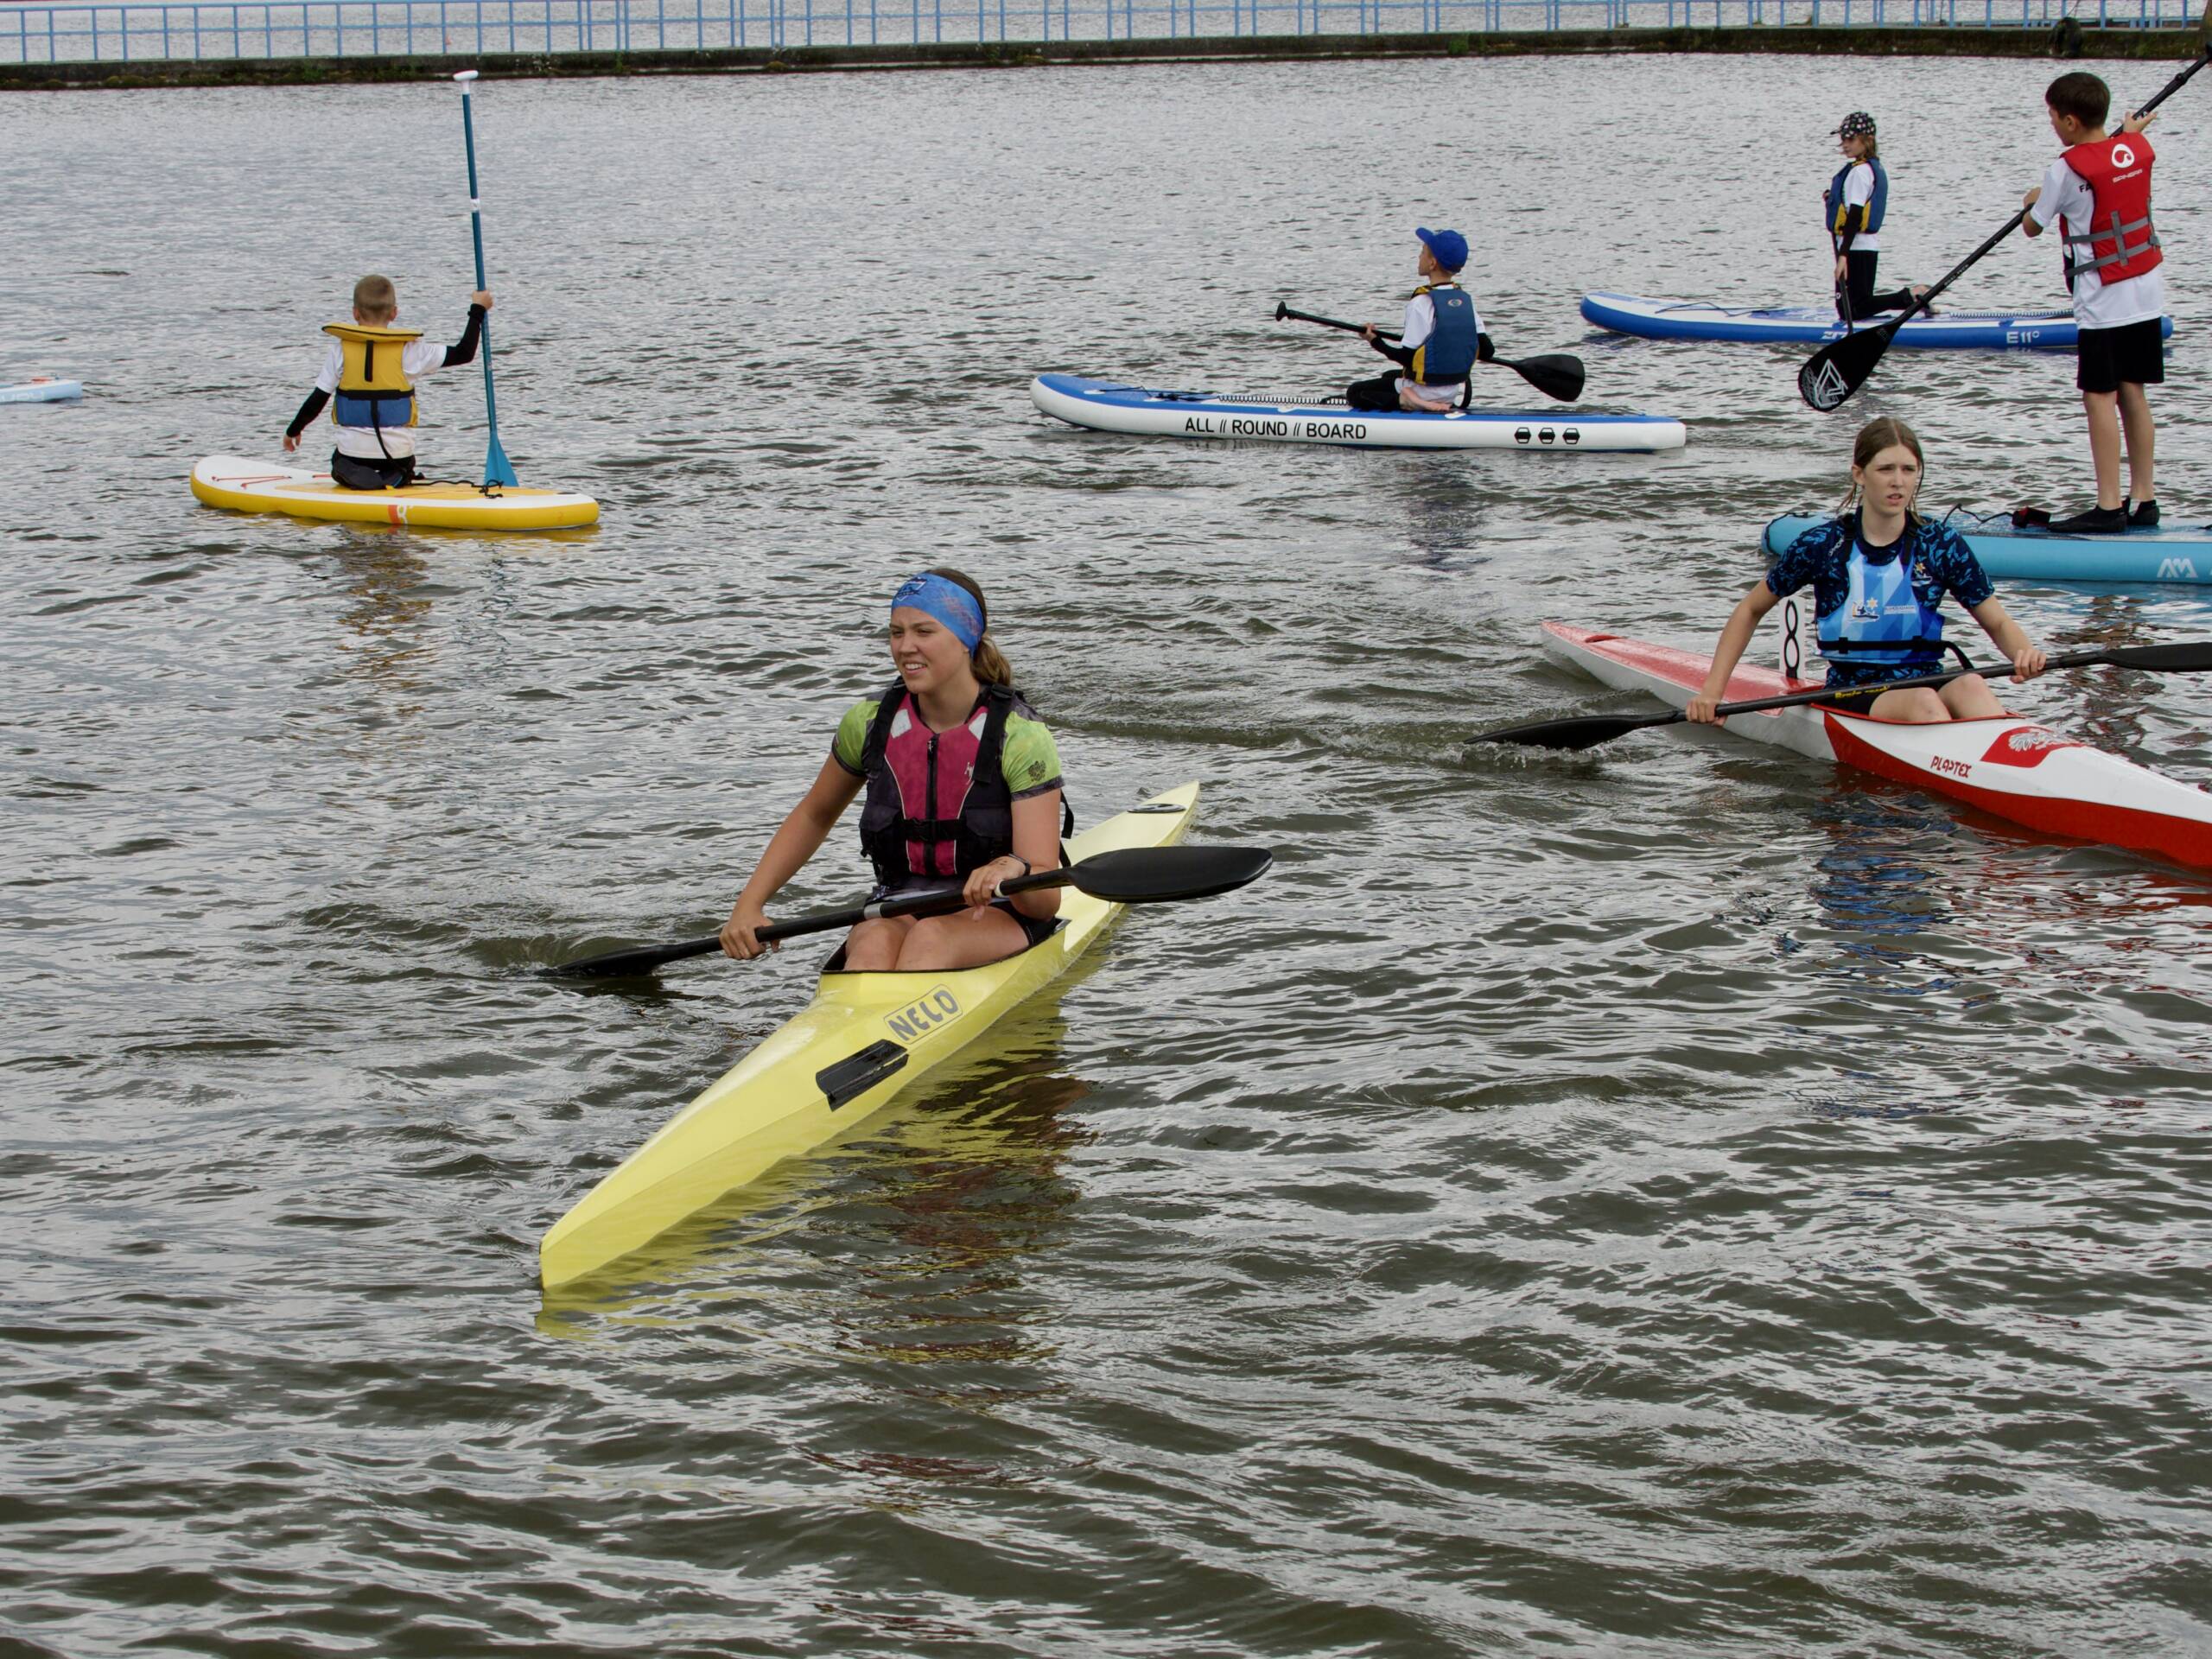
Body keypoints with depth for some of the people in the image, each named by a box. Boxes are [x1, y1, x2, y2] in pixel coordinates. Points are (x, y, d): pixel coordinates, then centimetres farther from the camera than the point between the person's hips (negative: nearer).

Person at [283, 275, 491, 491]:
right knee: (404, 470, 33)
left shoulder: (340, 350, -6)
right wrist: (477, 311, 9)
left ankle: (353, 475, -2)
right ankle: (393, 478, 0)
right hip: (397, 452, 1)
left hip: (352, 450, -1)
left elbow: (317, 400, -4)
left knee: (339, 465, 31)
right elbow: (462, 354, -4)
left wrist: (293, 430, 14)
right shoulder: (408, 351, -8)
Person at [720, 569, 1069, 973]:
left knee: (930, 938, -36)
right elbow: (813, 817, 19)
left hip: (1000, 915, -3)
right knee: (875, 944, -32)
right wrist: (748, 905, 8)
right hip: (897, 910, 3)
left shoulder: (1021, 736, -13)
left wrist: (1013, 870, -43)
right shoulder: (871, 722, -1)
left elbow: (1046, 900, -19)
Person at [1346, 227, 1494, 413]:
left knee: (1355, 392, 4)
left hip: (1427, 391, -8)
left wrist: (1375, 341, -4)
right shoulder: (1466, 300, 0)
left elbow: (1406, 358, -18)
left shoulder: (1421, 304, -20)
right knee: (1389, 376, 33)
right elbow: (1486, 353, 1)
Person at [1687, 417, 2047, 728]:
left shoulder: (1940, 545, 4)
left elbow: (1997, 623, 7)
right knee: (1921, 701, -35)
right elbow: (1750, 610, 12)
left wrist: (2024, 651, -17)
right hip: (1852, 698, -1)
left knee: (1970, 686, -34)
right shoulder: (1822, 546, -1)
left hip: (1928, 683, 2)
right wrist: (1712, 689, 3)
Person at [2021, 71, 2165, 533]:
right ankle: (2144, 499, 12)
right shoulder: (2139, 148, 3)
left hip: (2103, 300, -7)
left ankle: (2109, 507, -9)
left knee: (2100, 397, -5)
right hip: (2148, 292, 7)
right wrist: (2131, 129, 49)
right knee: (2133, 393, 11)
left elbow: (2032, 228, -1)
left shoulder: (2067, 170, -15)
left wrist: (2033, 201, 20)